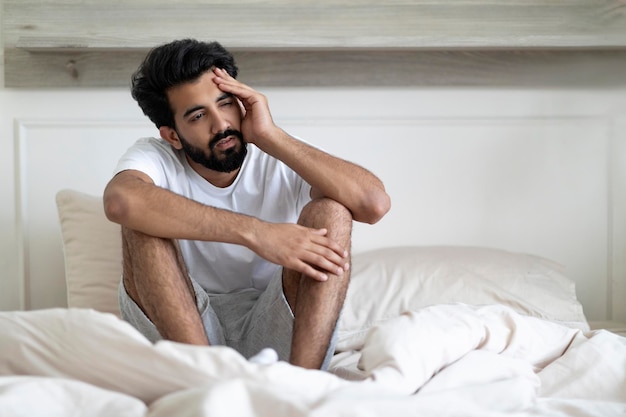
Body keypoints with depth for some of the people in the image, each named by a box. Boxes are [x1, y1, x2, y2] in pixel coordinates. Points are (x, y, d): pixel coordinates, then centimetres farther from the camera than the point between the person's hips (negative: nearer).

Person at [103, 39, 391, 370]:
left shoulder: (282, 162, -1)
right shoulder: (155, 158, -3)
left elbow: (374, 203, -20)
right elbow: (121, 200, -31)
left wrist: (269, 135, -17)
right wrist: (254, 232, -35)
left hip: (276, 333, 1)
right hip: (181, 332, 0)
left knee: (330, 212, -19)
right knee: (144, 222, -22)